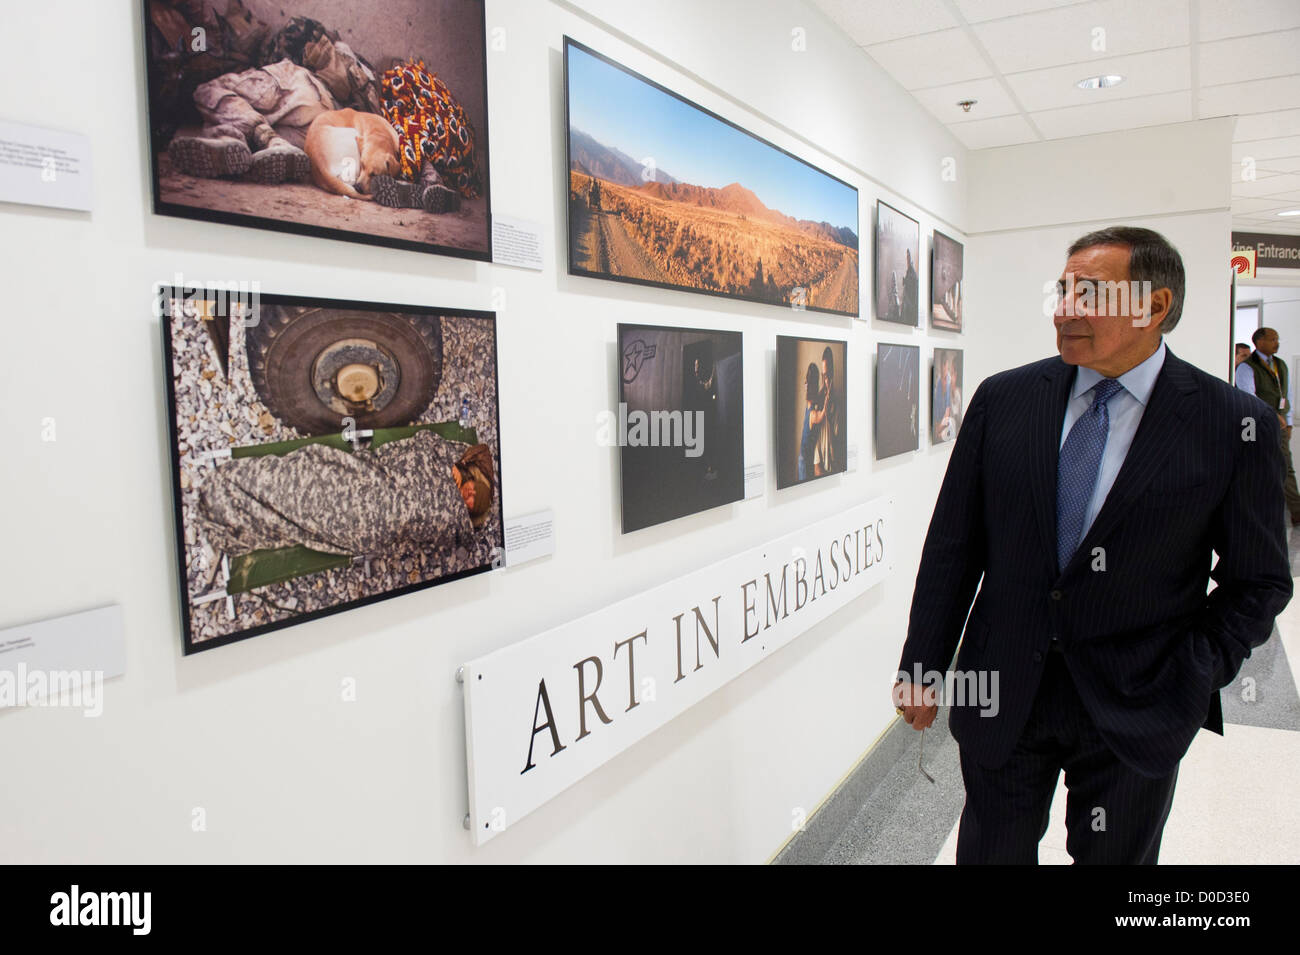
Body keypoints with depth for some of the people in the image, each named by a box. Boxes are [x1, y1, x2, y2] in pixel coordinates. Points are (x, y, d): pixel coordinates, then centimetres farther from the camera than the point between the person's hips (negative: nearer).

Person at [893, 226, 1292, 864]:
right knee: (990, 852, 16)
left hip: (1134, 715, -1)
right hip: (1000, 697, 2)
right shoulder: (1002, 399, -2)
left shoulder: (1235, 426, -8)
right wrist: (923, 667, 1)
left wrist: (1190, 681, -10)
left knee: (1114, 855, 18)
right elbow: (952, 547, 1)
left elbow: (1258, 582, 1)